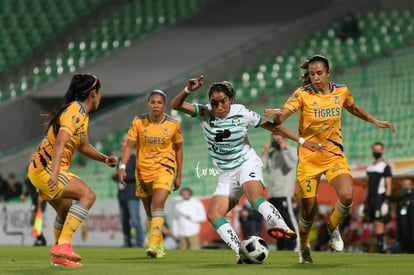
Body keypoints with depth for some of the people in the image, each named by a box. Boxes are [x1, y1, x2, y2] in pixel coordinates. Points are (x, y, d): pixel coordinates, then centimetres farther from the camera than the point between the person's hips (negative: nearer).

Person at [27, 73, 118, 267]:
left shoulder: (82, 114, 13)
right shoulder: (74, 113, -19)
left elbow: (83, 146, 27)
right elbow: (59, 143, -33)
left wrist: (104, 158, 12)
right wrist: (54, 174, -45)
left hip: (41, 169, 11)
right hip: (45, 170, -11)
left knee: (66, 211, 25)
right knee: (88, 195, -21)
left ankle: (58, 254, 42)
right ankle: (63, 245, -28)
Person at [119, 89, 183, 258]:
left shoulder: (173, 124, -5)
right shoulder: (138, 122, -5)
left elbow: (178, 149, 6)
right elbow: (129, 145, -6)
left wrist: (178, 175, 7)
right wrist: (122, 166, -20)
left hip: (164, 167, -2)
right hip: (143, 170, 2)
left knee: (158, 203, -23)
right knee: (149, 210, 9)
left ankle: (154, 245, -29)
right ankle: (160, 244, 28)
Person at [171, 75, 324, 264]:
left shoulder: (241, 113, -9)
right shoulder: (204, 113, -5)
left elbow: (271, 126, 1)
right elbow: (176, 105, -17)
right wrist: (188, 90, -37)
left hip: (247, 163, -4)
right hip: (227, 174, 4)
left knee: (255, 197, -36)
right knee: (213, 215, -14)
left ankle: (283, 228, -53)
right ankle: (241, 253, -19)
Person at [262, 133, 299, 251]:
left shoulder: (292, 151, 2)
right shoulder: (271, 153, 17)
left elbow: (291, 164, -19)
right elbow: (261, 167, 7)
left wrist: (284, 149, -10)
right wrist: (265, 151, 2)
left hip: (285, 193, -6)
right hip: (272, 194, 6)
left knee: (289, 220, -13)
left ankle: (294, 246, -15)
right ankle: (281, 247, 10)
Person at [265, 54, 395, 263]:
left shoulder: (341, 92, 0)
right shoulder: (303, 94, -11)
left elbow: (353, 108, 23)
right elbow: (281, 116, -25)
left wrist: (375, 122, 25)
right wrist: (277, 115, -47)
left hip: (334, 156, 2)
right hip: (308, 158, -2)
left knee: (347, 196, -23)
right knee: (308, 210, 0)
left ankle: (333, 227, 10)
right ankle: (304, 247, 30)